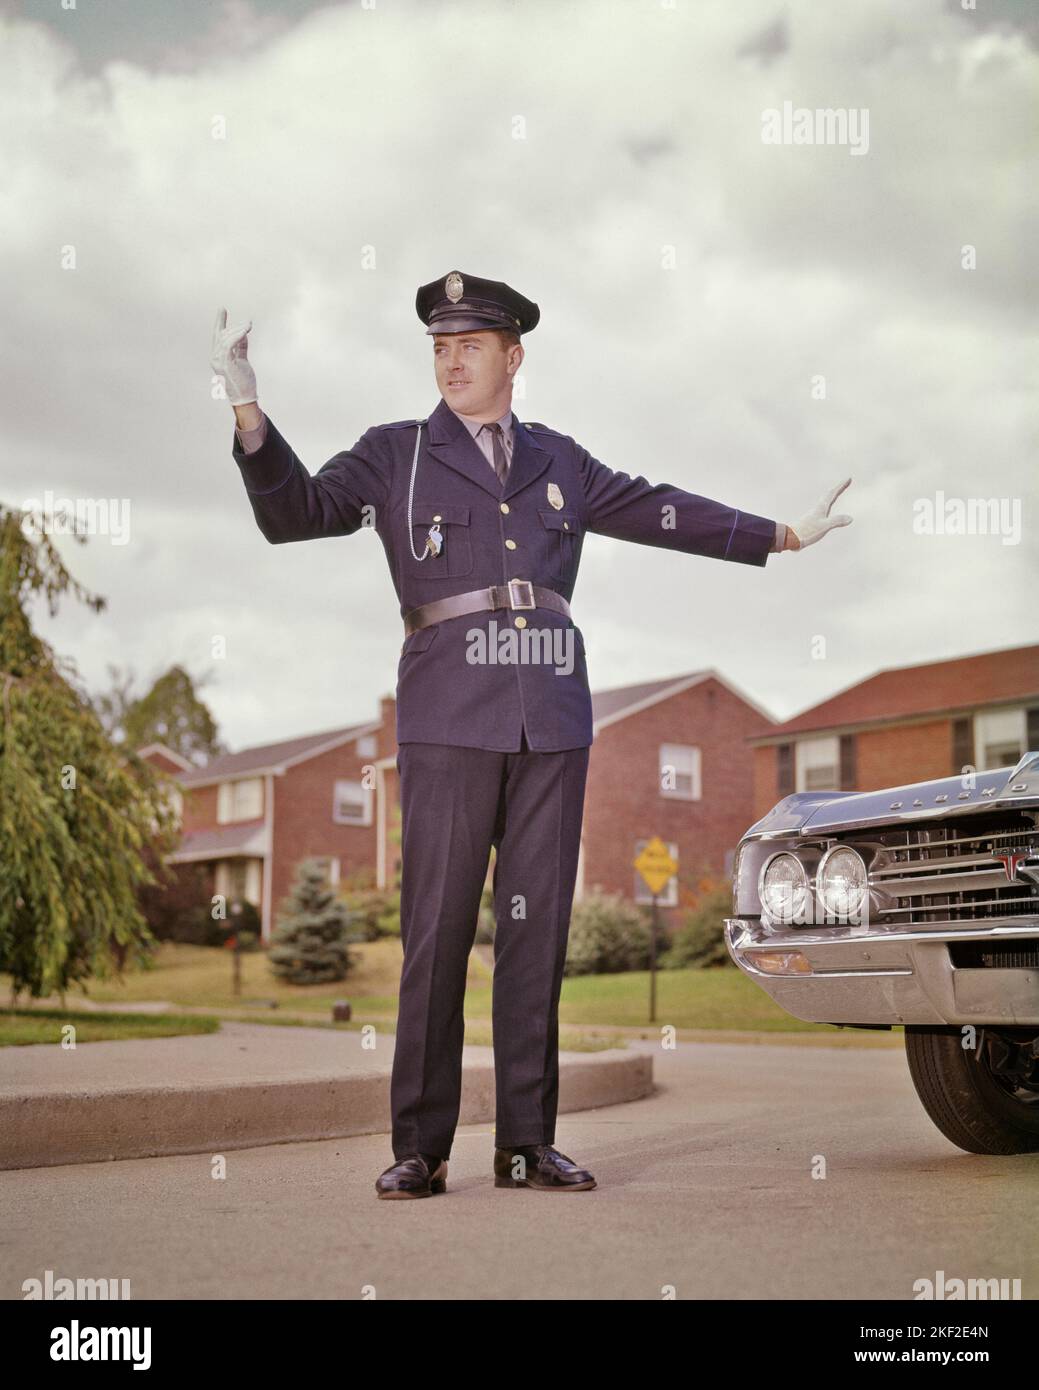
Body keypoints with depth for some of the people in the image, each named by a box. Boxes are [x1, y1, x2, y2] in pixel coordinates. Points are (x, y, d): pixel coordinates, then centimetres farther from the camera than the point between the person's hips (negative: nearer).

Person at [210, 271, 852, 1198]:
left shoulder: (560, 463, 18)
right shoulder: (395, 457, 10)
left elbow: (664, 513, 26)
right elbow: (292, 513, -1)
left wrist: (782, 536, 31)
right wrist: (247, 406, -15)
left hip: (553, 721, 3)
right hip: (448, 719, -3)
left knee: (537, 928, 3)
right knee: (437, 930, -6)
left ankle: (527, 1143, 10)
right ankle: (420, 1149, 2)